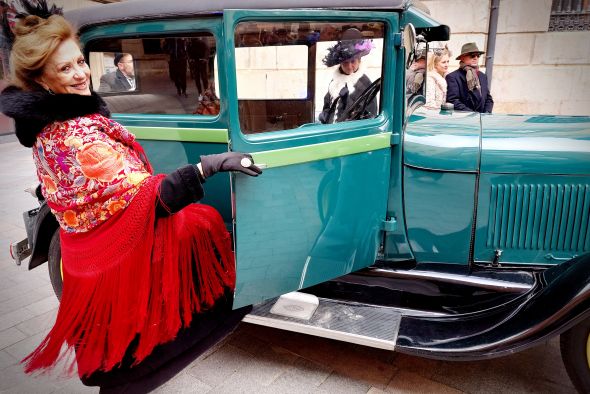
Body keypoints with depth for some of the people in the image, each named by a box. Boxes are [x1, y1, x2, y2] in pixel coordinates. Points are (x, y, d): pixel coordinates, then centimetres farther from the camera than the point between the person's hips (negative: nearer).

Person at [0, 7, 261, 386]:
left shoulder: (46, 125, 1)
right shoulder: (79, 135, -29)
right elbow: (147, 195, -35)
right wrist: (209, 165, -39)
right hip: (121, 251, -9)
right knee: (202, 222, 3)